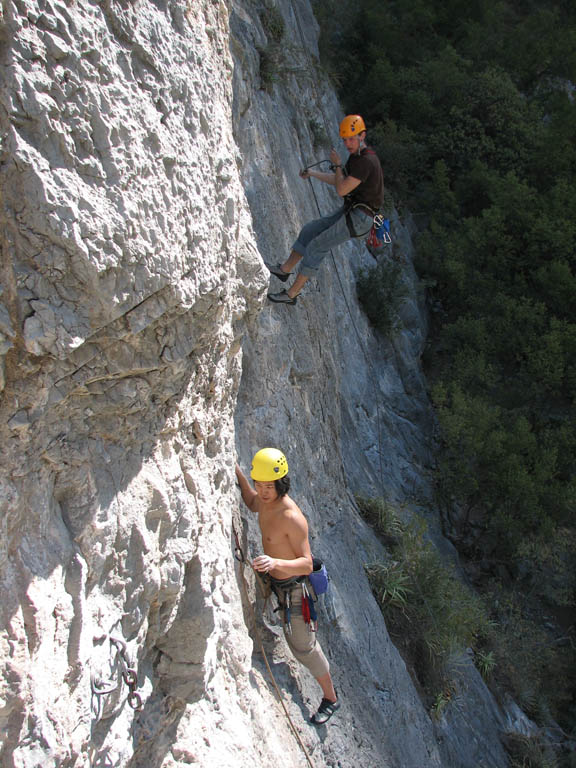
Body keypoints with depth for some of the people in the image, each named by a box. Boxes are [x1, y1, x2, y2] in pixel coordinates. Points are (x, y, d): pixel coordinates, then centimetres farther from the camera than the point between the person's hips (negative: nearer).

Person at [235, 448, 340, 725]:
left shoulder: (292, 517, -34)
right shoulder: (265, 500, -9)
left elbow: (307, 564, -32)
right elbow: (252, 504, 17)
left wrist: (275, 562, -49)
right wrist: (238, 473, 4)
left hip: (293, 587, -7)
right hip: (275, 579, 7)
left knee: (302, 645, 8)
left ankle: (330, 698, 29)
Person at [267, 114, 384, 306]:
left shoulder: (366, 161, -21)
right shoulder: (356, 156, 11)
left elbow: (341, 190, -23)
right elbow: (337, 181, 25)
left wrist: (337, 164, -10)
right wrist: (312, 173, 31)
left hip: (359, 218, -10)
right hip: (349, 211, 10)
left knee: (316, 247, -10)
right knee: (309, 230, 11)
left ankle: (292, 293, -3)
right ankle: (285, 269, 23)